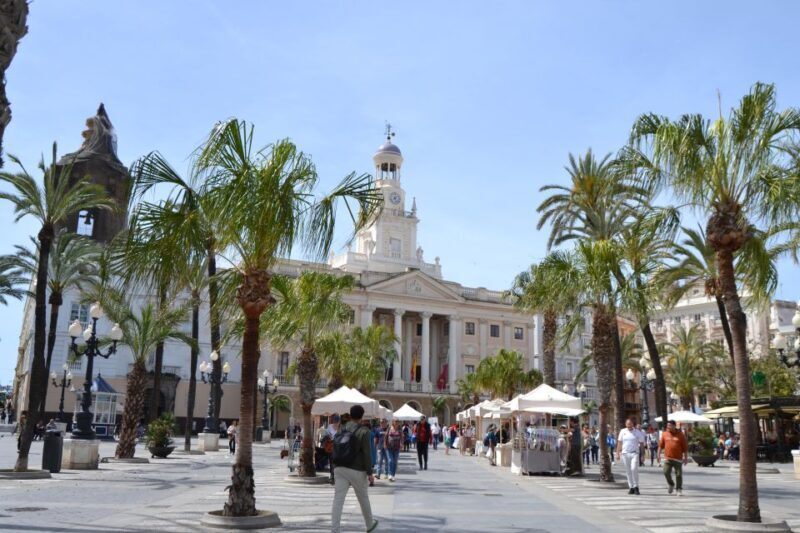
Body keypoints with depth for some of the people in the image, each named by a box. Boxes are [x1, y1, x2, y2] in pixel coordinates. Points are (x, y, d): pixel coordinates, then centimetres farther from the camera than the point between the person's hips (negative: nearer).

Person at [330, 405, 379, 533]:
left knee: (338, 500, -3)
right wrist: (370, 472, -9)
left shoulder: (342, 430, 8)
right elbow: (366, 453, -13)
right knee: (363, 499, 16)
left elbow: (335, 450, 14)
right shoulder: (364, 431, -9)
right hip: (357, 470, -4)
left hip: (341, 469, 4)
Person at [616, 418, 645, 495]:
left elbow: (642, 443, 3)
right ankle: (631, 487, 13)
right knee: (628, 471, 6)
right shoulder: (623, 431, 8)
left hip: (634, 453, -3)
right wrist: (618, 453, 6)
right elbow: (619, 442, 11)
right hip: (625, 454, 3)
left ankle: (636, 486, -5)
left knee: (634, 469, -16)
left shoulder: (638, 432, 1)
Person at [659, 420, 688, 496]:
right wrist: (659, 455, 6)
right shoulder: (665, 434, 6)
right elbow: (661, 445, 10)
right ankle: (671, 485, 18)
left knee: (679, 474, 1)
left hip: (678, 458, -1)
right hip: (668, 458, 2)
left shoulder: (680, 435, 0)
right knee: (666, 472, -9)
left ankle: (679, 489, 15)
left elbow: (685, 447, 3)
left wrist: (686, 457, 1)